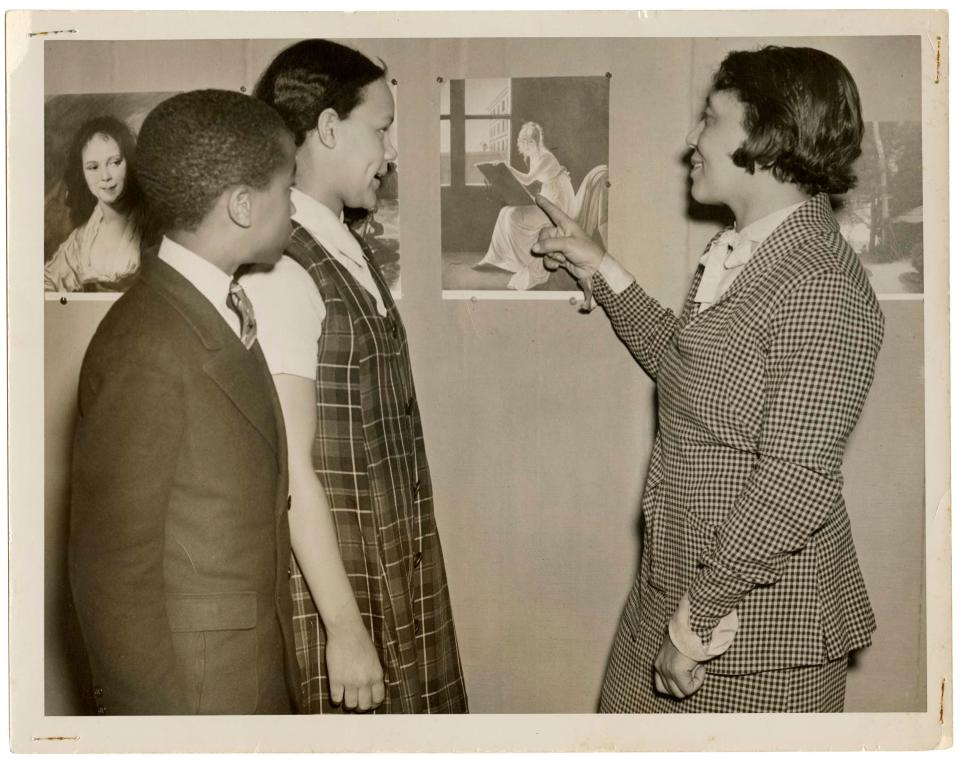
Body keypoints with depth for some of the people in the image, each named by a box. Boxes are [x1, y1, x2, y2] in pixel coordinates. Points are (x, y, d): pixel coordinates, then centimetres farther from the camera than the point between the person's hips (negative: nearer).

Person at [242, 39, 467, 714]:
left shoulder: (349, 252, 8)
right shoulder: (279, 271, -19)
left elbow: (380, 429, 8)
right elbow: (290, 468, -20)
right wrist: (344, 628, -19)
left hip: (393, 574, 8)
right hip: (332, 582, -8)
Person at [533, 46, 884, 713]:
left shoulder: (820, 288, -22)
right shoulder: (741, 255, 6)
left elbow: (797, 485, -25)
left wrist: (699, 615, -20)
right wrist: (603, 272, 21)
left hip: (758, 616, -8)